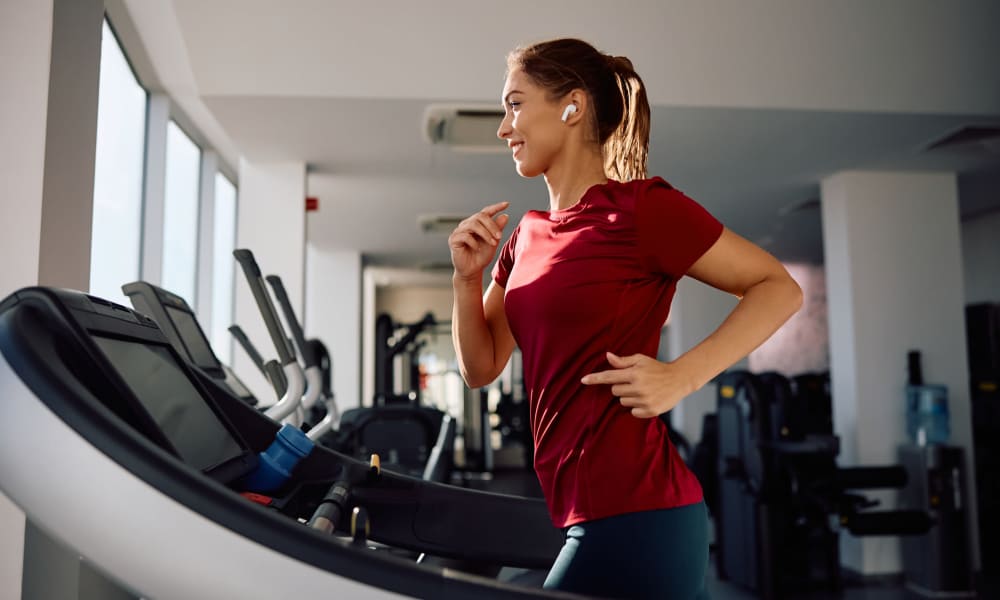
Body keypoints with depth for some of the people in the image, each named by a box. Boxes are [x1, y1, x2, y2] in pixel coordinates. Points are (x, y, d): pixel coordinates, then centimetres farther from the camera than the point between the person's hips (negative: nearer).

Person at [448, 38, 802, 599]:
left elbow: (780, 289, -7)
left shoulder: (642, 207, -11)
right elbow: (481, 367, 15)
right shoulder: (529, 235, 11)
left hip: (634, 515, -7)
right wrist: (468, 277, -1)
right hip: (591, 513, 7)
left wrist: (682, 376, -19)